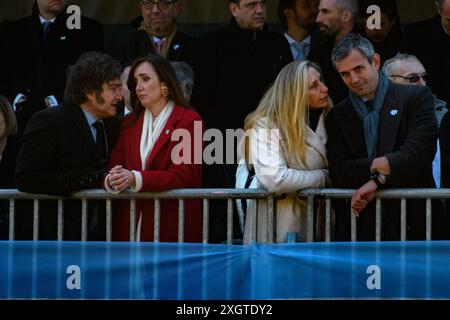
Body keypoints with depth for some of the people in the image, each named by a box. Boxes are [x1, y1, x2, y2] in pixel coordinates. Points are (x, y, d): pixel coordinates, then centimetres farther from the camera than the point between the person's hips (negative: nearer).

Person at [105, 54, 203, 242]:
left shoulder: (189, 120, -3)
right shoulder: (129, 123, 15)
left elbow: (182, 175, -12)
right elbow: (115, 165, 6)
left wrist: (135, 179, -24)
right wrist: (112, 180, -18)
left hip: (173, 227, -4)